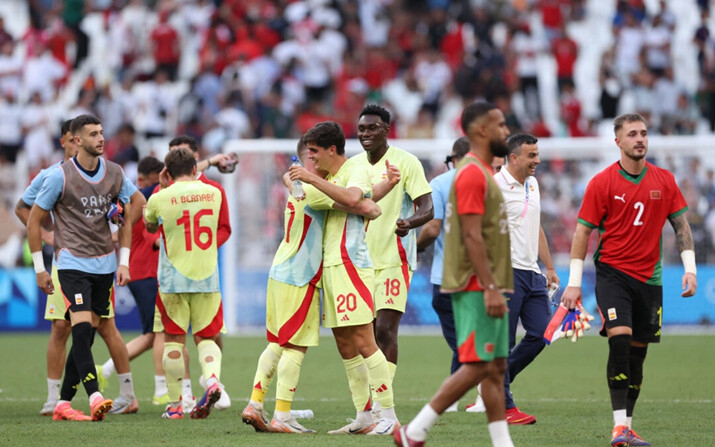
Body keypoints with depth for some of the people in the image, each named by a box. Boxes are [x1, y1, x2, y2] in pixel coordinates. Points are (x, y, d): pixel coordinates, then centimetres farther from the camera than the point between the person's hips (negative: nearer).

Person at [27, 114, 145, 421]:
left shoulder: (114, 173, 5)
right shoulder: (60, 176, -8)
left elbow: (136, 204, 16)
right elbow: (34, 220, -1)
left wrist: (124, 261, 9)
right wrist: (40, 269, -1)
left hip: (105, 265, 5)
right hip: (72, 264, -5)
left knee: (86, 336, 5)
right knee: (82, 327, -19)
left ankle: (63, 403, 12)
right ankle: (95, 398, -28)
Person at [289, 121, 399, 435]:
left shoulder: (355, 171, -7)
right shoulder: (329, 177, 20)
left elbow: (351, 198, -28)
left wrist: (312, 179, -25)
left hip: (351, 265, -9)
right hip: (330, 267, 9)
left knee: (363, 343, -12)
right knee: (345, 346, 8)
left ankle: (389, 417, -11)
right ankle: (364, 418, 12)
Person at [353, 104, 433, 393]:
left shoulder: (405, 162, -6)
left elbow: (426, 208, -12)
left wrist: (409, 223, -32)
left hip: (393, 259, -6)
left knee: (386, 329, -14)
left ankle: (383, 402, -15)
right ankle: (369, 405, 14)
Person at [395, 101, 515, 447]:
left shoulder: (481, 172, 18)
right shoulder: (472, 174, -14)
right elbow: (472, 237, -20)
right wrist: (490, 288, -23)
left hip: (486, 287, 10)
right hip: (477, 288, -10)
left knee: (496, 367, 7)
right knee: (477, 366, -11)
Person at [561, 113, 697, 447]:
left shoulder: (664, 181, 4)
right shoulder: (602, 183, -5)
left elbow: (680, 225, 11)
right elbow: (582, 232, -3)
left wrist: (690, 268, 0)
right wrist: (574, 282, -6)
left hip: (649, 277, 4)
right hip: (612, 272, -4)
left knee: (638, 352, 6)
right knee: (620, 341, -19)